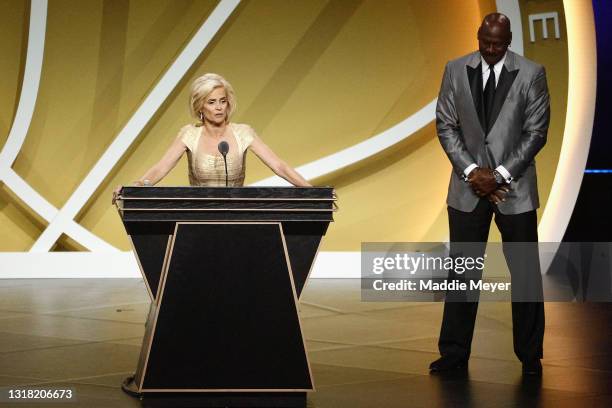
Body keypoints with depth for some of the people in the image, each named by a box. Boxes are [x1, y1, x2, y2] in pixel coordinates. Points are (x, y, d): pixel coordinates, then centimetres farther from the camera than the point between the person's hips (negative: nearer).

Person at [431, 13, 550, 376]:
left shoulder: (531, 74, -4)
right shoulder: (456, 70, 2)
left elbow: (536, 132, -5)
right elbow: (446, 125, 2)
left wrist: (501, 175, -12)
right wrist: (471, 171, -9)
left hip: (514, 187, -2)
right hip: (468, 186, 2)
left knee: (525, 272, 4)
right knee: (462, 270, 5)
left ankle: (530, 355, 15)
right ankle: (454, 352, 13)